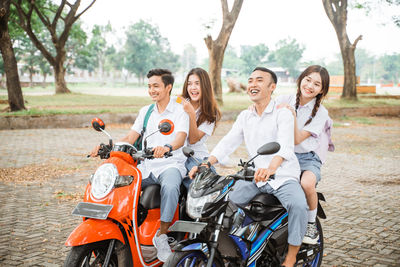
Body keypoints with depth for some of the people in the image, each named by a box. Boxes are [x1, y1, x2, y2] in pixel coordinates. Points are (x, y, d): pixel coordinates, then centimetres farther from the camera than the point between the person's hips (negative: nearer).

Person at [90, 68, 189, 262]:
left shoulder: (179, 110, 1)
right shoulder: (145, 111, 19)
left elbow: (181, 137, -17)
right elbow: (130, 137, 10)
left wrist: (167, 147, -40)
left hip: (171, 164, -5)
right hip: (146, 166, 5)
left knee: (170, 187, -38)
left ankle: (162, 235, -24)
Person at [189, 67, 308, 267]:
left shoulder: (283, 114, -6)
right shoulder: (245, 116, 14)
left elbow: (285, 147, -24)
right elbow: (228, 142, 4)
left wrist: (270, 168, -45)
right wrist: (206, 163, -15)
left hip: (283, 176, -5)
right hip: (254, 177, 5)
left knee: (298, 205, -32)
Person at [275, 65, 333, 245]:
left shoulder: (320, 113, -3)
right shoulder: (283, 101, 3)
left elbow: (297, 139, -14)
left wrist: (292, 115, -26)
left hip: (308, 157, -2)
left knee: (307, 183, -35)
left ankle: (311, 224, -6)